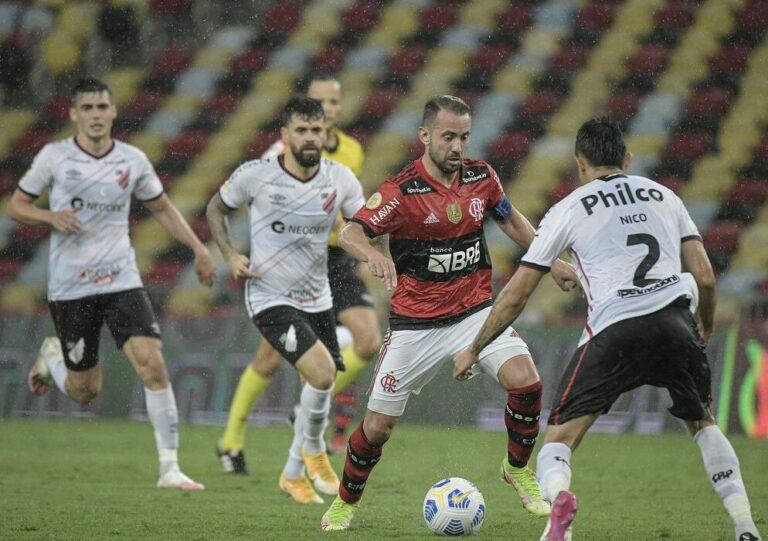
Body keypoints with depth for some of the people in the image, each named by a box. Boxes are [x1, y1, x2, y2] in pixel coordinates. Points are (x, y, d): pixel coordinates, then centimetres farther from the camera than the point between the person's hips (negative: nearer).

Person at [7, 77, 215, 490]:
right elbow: (16, 205, 4)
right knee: (85, 392, 5)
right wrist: (51, 216, -16)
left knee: (153, 365, -17)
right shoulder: (54, 157, -3)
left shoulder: (133, 161, 4)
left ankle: (170, 468, -11)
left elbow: (162, 208, 18)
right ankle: (51, 356, 41)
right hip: (70, 286, -2)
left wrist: (198, 247, 7)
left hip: (121, 281, 2)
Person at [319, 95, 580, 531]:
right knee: (378, 426, 0)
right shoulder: (402, 190, -16)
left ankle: (518, 469, 5)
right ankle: (346, 502, 28)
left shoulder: (481, 177, -1)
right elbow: (349, 234, -27)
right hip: (416, 323, -3)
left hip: (476, 310, 3)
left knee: (526, 381, -21)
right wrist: (373, 254, -48)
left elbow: (511, 220, 18)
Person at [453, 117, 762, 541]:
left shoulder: (569, 209, 15)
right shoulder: (664, 197, 23)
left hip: (614, 331, -3)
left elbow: (515, 295, 16)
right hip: (675, 323, 3)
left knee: (559, 439, 4)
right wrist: (705, 327, 37)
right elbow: (706, 278, 17)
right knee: (703, 423, 28)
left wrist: (473, 350, 28)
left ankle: (557, 495, -31)